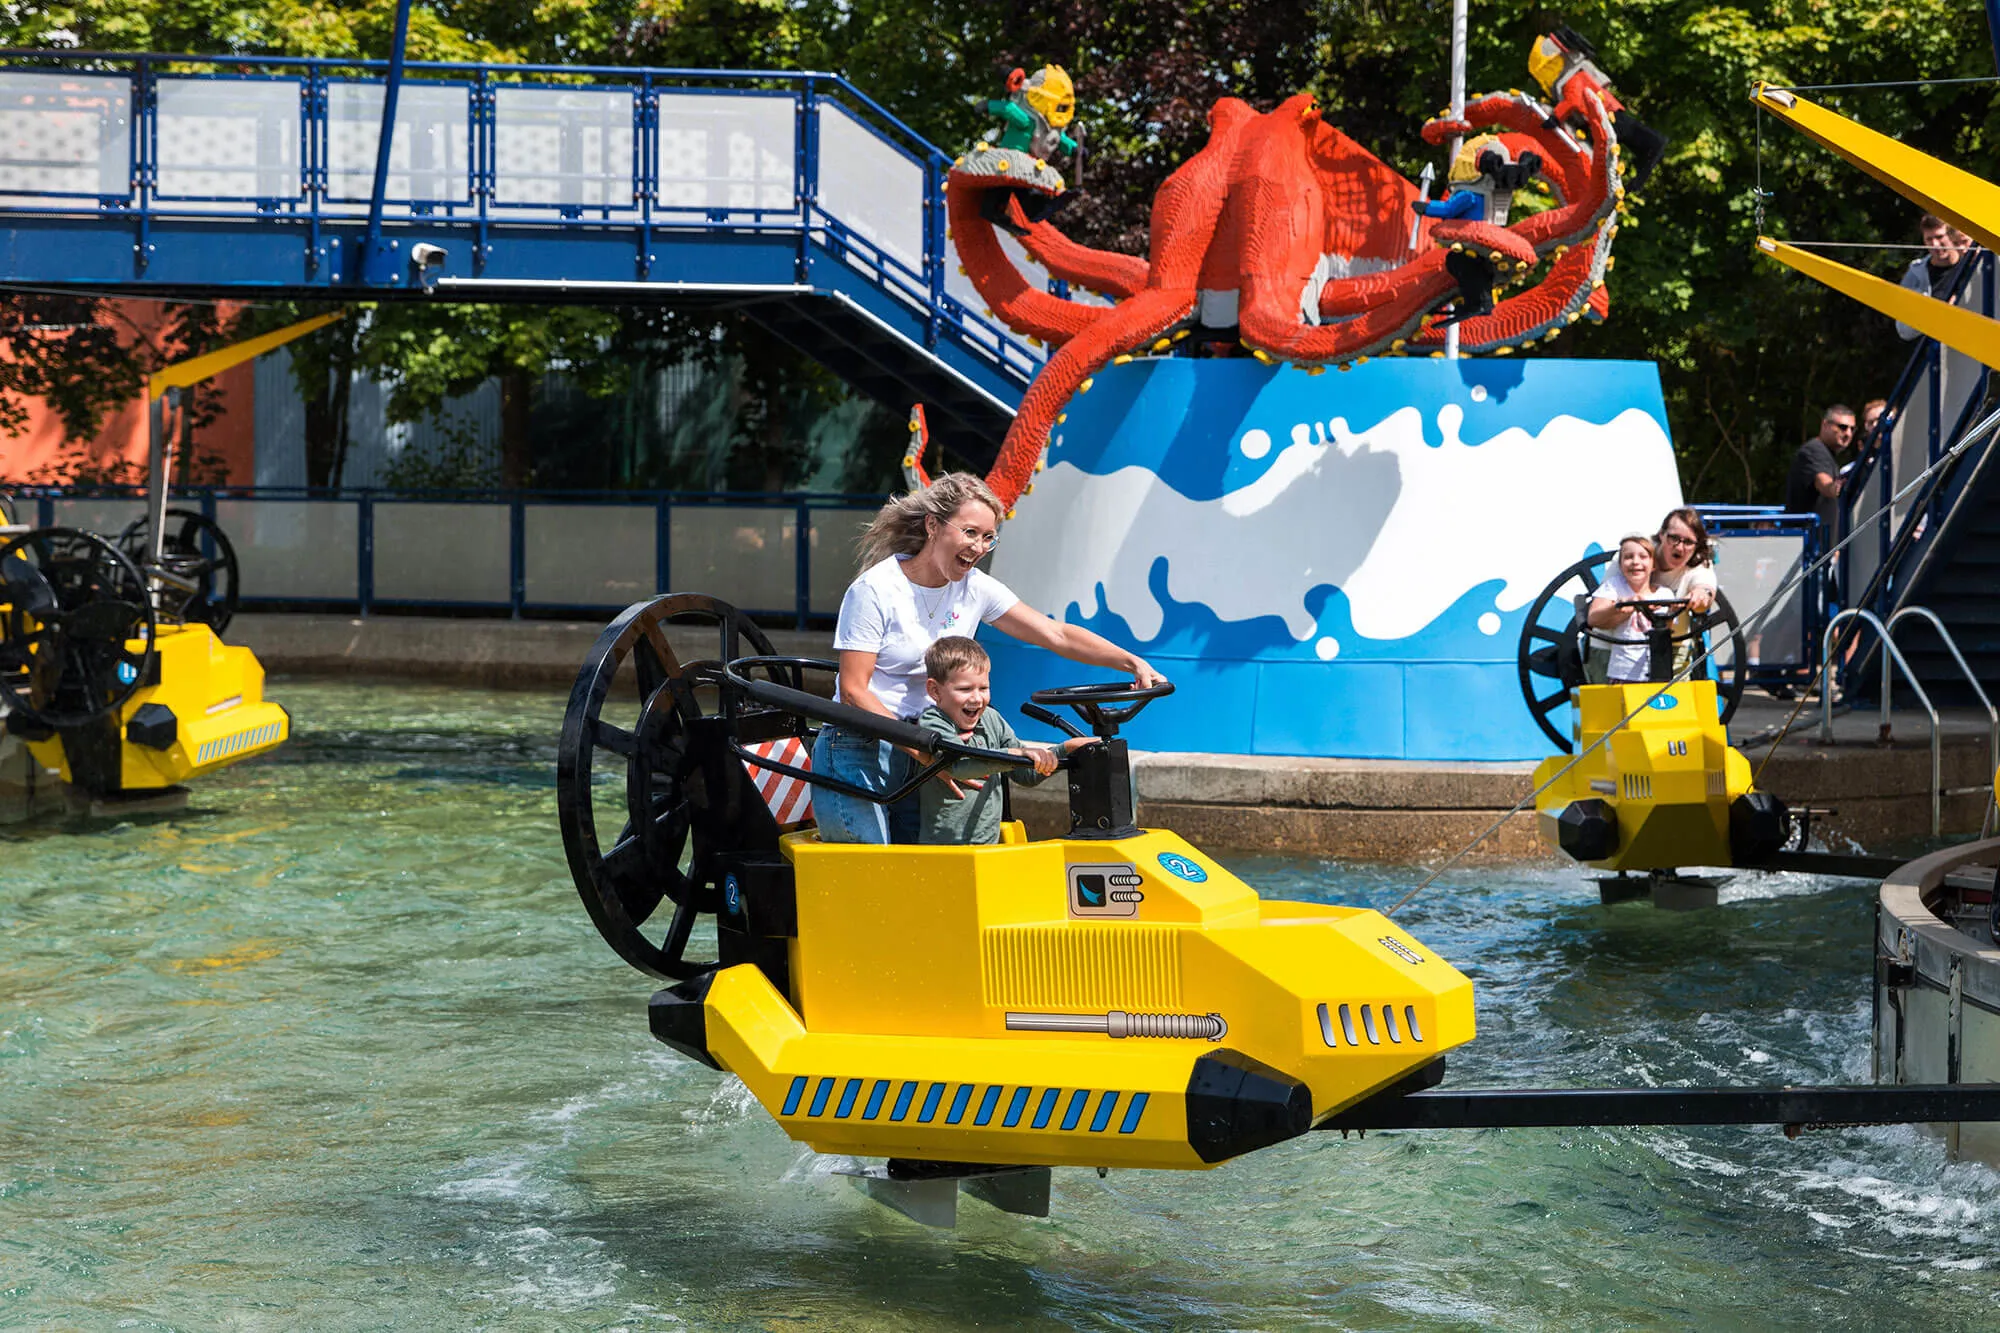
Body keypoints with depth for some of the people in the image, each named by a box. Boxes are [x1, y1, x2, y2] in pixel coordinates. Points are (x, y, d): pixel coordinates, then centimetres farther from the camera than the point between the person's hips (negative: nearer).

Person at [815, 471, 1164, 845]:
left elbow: (1058, 635, 2)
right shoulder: (875, 590, -13)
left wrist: (1134, 663, -10)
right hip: (858, 753, -5)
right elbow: (853, 691, -16)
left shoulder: (976, 588, 3)